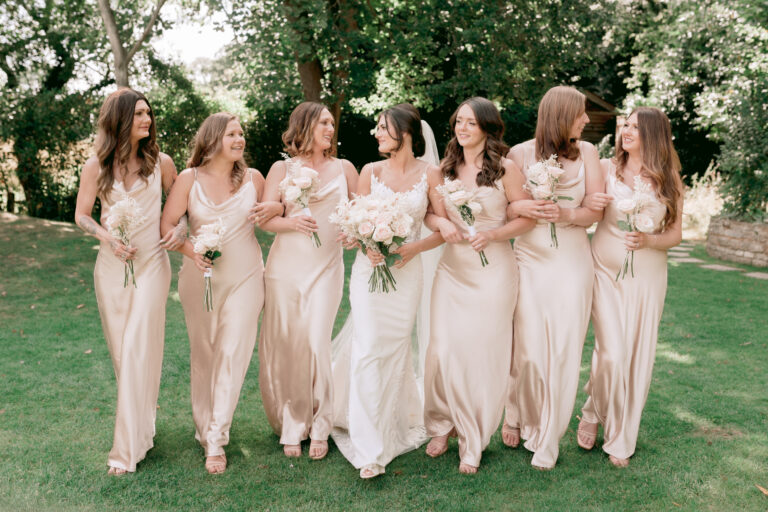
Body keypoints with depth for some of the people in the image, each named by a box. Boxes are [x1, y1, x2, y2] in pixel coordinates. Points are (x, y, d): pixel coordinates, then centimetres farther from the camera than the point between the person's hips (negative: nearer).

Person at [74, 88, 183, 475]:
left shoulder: (160, 162, 0)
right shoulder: (96, 166, 0)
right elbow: (81, 215, 5)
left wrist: (180, 230, -8)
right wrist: (106, 236, -14)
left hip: (151, 263, -2)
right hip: (111, 265, 2)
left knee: (139, 348, -8)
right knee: (120, 349, 11)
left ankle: (128, 448, -2)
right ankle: (144, 410, 35)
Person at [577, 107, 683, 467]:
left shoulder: (669, 181, 4)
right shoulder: (606, 169, 0)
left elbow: (675, 234, 6)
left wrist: (648, 240, -14)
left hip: (647, 275, 2)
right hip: (606, 270, -2)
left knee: (638, 356, 6)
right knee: (612, 353, -11)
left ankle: (620, 441, 23)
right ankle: (593, 414, 20)